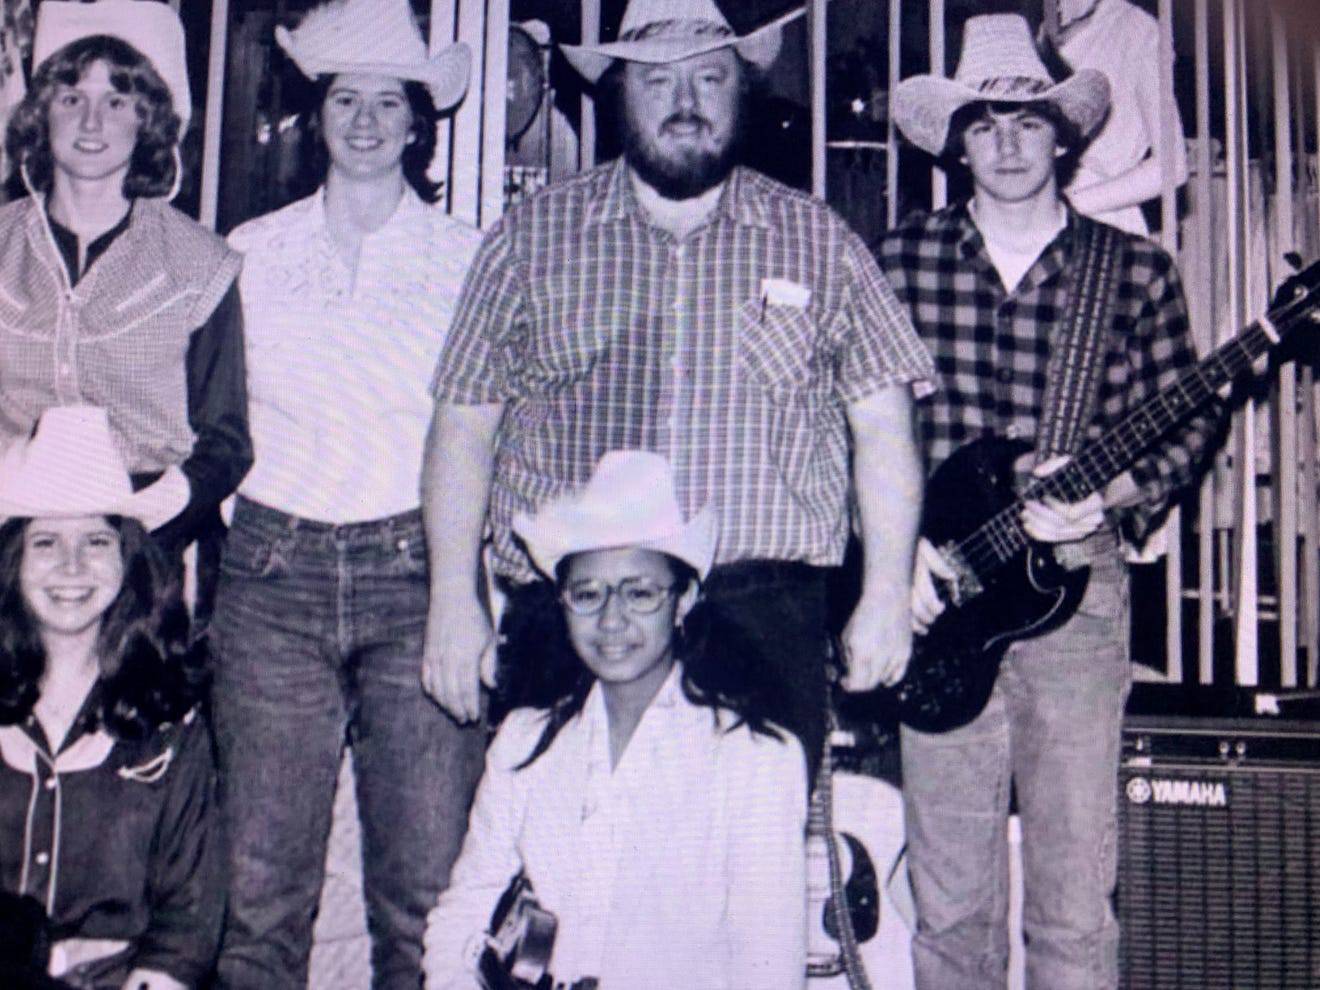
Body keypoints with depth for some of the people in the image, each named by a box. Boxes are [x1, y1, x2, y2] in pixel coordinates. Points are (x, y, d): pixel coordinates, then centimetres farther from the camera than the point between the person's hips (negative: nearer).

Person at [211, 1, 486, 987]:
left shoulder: (467, 258, 8)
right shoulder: (253, 251, 11)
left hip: (416, 573, -1)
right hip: (274, 572, 1)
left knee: (426, 886, -1)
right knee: (262, 882, 1)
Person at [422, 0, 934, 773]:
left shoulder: (819, 241, 10)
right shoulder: (534, 237, 9)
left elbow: (883, 422, 8)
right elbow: (464, 423, 8)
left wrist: (886, 592, -1)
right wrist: (455, 599, 1)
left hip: (764, 621, 0)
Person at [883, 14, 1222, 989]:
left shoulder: (1135, 271, 6)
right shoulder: (902, 258, 7)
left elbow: (1191, 422, 8)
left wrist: (1112, 495, -9)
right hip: (940, 588, 1)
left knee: (1076, 898, 3)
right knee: (951, 898, 6)